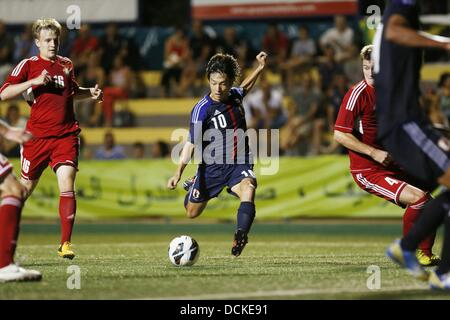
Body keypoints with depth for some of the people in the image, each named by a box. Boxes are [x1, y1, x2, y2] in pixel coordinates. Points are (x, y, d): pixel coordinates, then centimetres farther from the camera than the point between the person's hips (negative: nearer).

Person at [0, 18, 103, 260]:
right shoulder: (28, 65, -2)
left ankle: (65, 243, -14)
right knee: (26, 187, 10)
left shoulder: (66, 65, 11)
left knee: (67, 186, -14)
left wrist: (89, 93, 11)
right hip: (37, 137, -2)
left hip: (66, 136, 2)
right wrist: (34, 82, -21)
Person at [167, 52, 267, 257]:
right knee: (192, 213, 15)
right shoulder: (202, 109, -17)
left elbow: (245, 88, 28)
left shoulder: (235, 95, -1)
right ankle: (192, 187, 53)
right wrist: (178, 173, -28)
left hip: (238, 164, 2)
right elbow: (192, 143, -18)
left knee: (248, 189, -33)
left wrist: (260, 68, 20)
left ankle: (240, 237, -47)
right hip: (212, 166, -2)